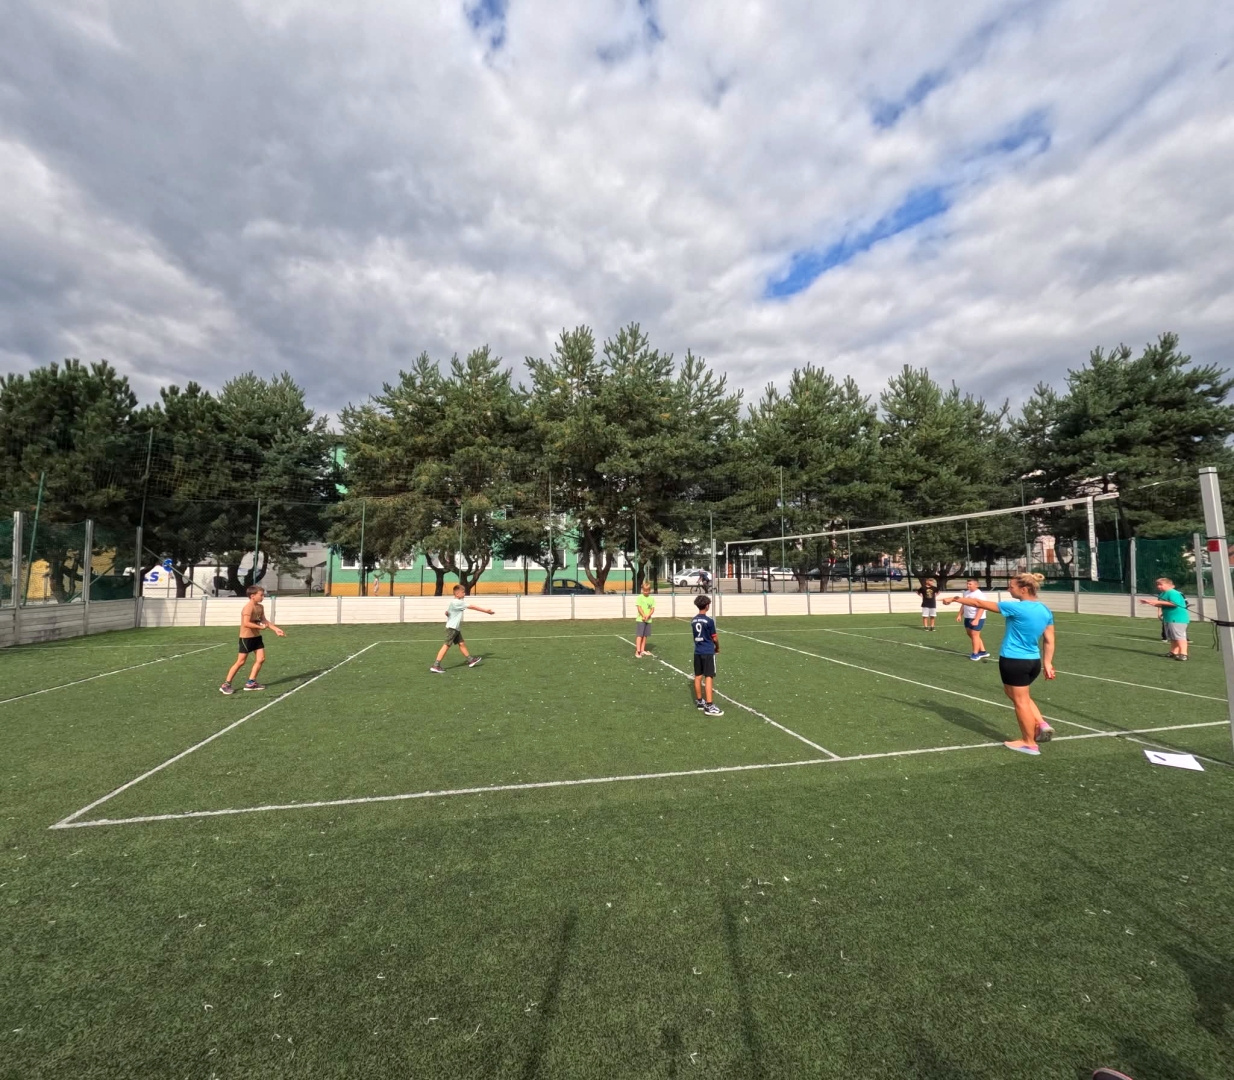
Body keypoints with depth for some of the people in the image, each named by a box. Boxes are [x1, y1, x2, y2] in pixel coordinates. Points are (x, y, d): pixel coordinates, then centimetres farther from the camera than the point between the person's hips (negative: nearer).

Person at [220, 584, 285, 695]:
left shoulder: (260, 607, 6)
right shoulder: (248, 607, -21)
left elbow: (264, 620, 11)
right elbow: (246, 623, -30)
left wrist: (276, 629, 4)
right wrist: (261, 627, -25)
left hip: (257, 637, 8)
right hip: (246, 637, -8)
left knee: (261, 659, 6)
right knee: (241, 662, -2)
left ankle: (251, 682, 15)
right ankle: (226, 685, 11)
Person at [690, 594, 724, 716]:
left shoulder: (693, 620, 5)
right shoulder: (709, 620, -14)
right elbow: (715, 638, -7)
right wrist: (717, 647, 11)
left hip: (697, 652, 6)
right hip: (708, 652, -6)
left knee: (698, 676, 13)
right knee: (708, 678, -5)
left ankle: (699, 701, 26)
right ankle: (709, 706, -5)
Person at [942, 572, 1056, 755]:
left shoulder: (1016, 607, -19)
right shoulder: (1046, 611, 3)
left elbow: (979, 603, -12)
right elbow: (1049, 641, 7)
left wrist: (955, 599, -1)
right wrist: (1047, 663, 13)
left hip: (1014, 661, -8)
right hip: (1033, 661, 8)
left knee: (1020, 701, 6)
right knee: (1020, 695, 29)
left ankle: (1029, 743, 18)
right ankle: (1041, 724, 16)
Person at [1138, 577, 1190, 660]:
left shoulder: (1173, 593, -15)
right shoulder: (1163, 594, 14)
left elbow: (1175, 603, -27)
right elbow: (1161, 605, 22)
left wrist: (1159, 602, -26)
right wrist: (1149, 602, 9)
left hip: (1178, 619, -10)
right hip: (1168, 618, 10)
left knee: (1179, 636, -12)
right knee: (1172, 637, 14)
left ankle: (1183, 654, -12)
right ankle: (1174, 652, 20)